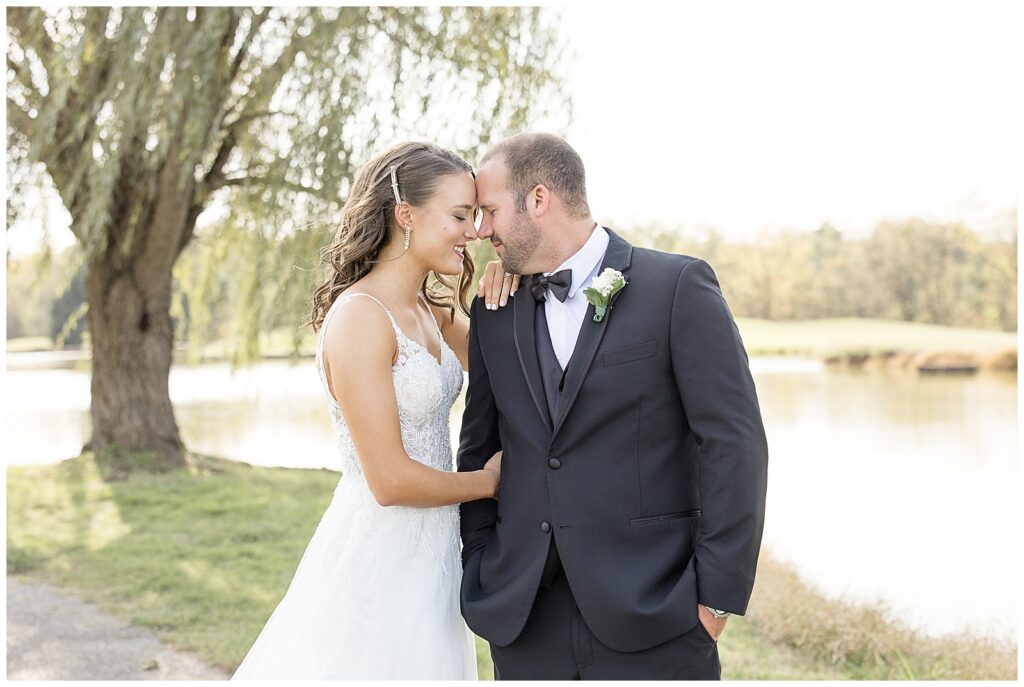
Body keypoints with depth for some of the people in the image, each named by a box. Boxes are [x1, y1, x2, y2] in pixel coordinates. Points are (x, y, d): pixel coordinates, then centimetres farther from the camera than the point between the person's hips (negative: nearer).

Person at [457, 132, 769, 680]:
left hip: (651, 615, -4)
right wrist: (479, 569, 7)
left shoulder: (678, 286, -6)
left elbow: (733, 444, -8)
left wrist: (719, 592, -10)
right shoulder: (494, 313, 9)